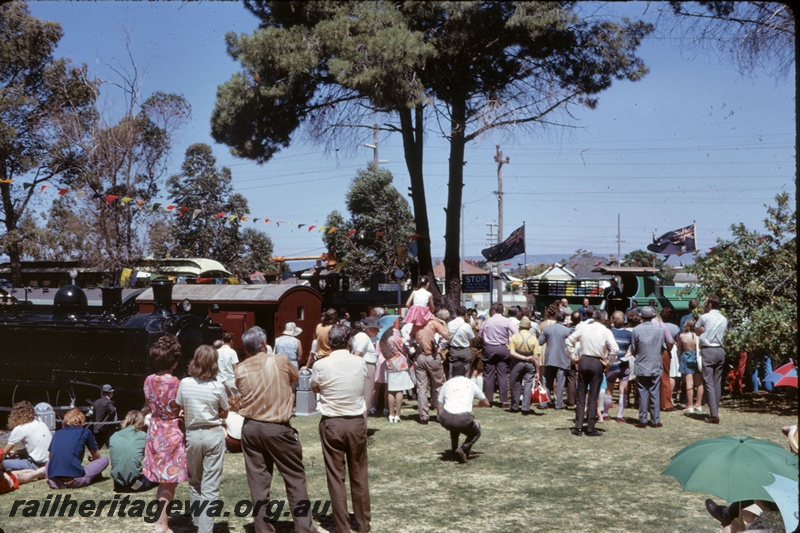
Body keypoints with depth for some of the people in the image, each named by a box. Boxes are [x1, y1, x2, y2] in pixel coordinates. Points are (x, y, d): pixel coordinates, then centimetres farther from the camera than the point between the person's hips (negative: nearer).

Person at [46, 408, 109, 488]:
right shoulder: (85, 432, 9)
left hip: (54, 482, 3)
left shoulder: (57, 433, 18)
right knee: (104, 460, 17)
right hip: (74, 481, -2)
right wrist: (92, 459, 46)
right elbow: (97, 457, 22)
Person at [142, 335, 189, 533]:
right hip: (173, 434, -6)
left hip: (155, 433, 6)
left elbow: (149, 407, 9)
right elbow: (183, 413, -14)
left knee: (162, 482, 19)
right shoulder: (177, 384, -19)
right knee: (170, 483, 5)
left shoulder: (149, 381, -1)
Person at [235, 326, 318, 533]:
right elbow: (296, 377, 11)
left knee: (258, 481, 8)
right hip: (278, 428, -3)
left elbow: (241, 393, 13)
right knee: (295, 478, 7)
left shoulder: (240, 370, 0)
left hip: (251, 428, 3)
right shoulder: (280, 361, -8)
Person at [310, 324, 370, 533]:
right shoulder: (360, 362, -6)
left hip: (331, 424, -2)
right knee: (359, 474, 14)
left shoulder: (321, 366, -11)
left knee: (335, 476, 8)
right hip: (357, 422, 2)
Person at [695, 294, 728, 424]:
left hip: (708, 351, -6)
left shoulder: (704, 317, -6)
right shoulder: (724, 319, 10)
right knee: (717, 382, 11)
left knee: (709, 383, -7)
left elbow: (696, 330, 8)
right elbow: (724, 332, 13)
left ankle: (714, 415, -13)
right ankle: (715, 412, 16)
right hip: (720, 350, 6)